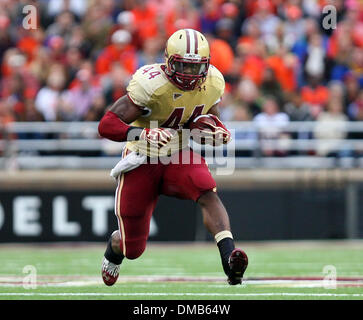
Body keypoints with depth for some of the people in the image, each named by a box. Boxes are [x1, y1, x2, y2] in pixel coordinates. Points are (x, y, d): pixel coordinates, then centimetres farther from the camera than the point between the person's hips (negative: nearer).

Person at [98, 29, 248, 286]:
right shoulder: (151, 84, -27)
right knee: (133, 249, 7)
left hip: (180, 157, 3)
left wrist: (215, 130, -13)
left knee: (209, 194, -31)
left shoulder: (213, 83, -9)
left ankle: (229, 259, -44)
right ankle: (116, 245, 46)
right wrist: (145, 134, -45)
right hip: (143, 160, -3)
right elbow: (107, 125, -28)